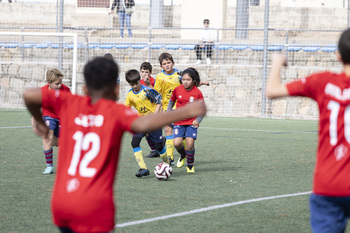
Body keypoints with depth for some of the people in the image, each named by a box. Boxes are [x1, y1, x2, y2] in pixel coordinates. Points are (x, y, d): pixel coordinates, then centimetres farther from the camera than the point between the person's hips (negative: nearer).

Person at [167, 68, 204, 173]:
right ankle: (183, 155, 22)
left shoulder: (197, 93, -7)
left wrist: (198, 120, -11)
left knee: (190, 143, -17)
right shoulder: (177, 90, -2)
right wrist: (168, 111, 7)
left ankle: (190, 165, 7)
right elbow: (172, 101, 17)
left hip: (192, 122, -2)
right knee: (177, 143, -14)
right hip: (179, 121, 2)